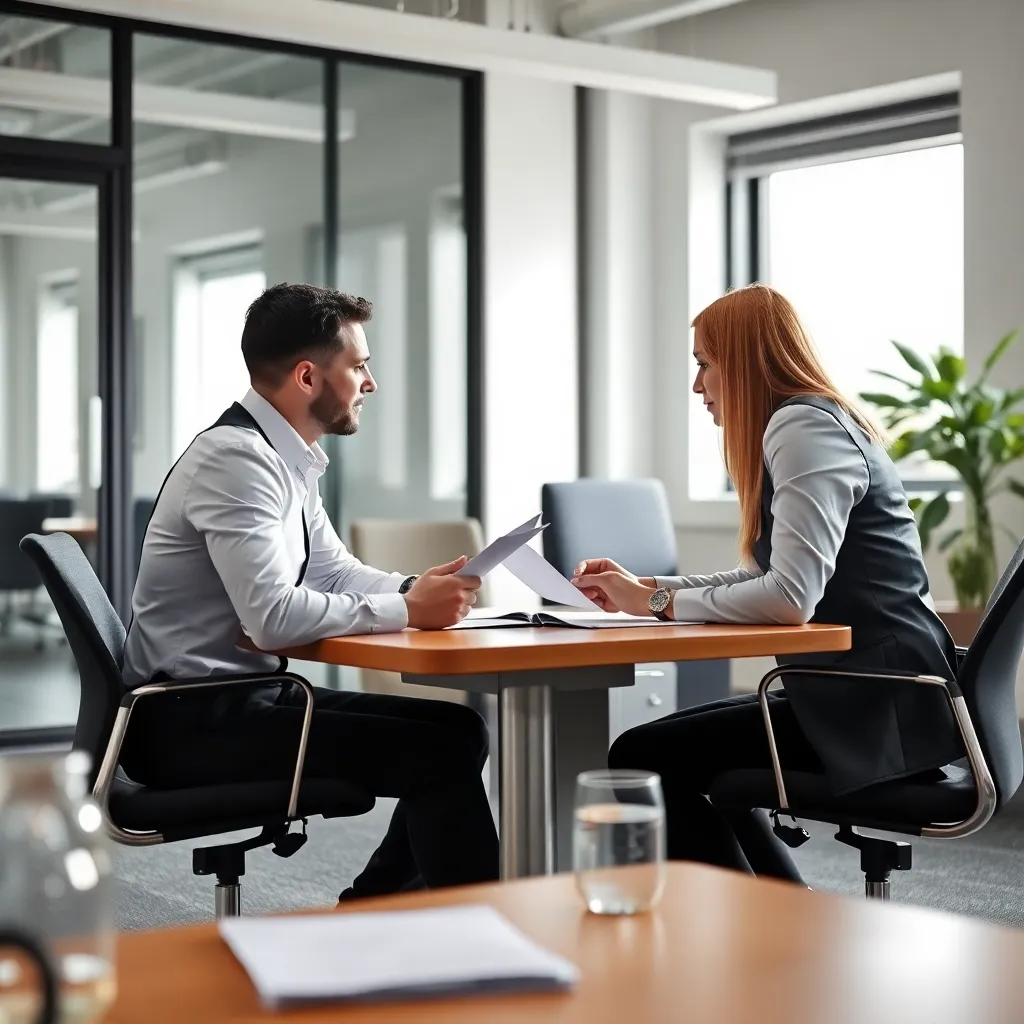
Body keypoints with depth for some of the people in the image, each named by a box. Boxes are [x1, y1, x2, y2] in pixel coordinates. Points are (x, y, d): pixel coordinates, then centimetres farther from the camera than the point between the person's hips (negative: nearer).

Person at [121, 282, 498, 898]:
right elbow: (272, 616, -27)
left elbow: (337, 572, 19)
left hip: (243, 696, 10)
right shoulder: (237, 457, -19)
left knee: (456, 729, 6)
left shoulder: (287, 459, 11)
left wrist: (416, 589, -1)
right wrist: (406, 611, -19)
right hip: (191, 723, -10)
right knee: (439, 750, -14)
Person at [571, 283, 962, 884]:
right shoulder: (821, 420, 18)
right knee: (688, 747, 25)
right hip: (871, 693, 11)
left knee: (641, 760, -11)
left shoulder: (802, 426, -14)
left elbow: (790, 596, -25)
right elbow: (766, 579, 19)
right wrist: (642, 589, 14)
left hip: (876, 705, -11)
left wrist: (660, 602, -13)